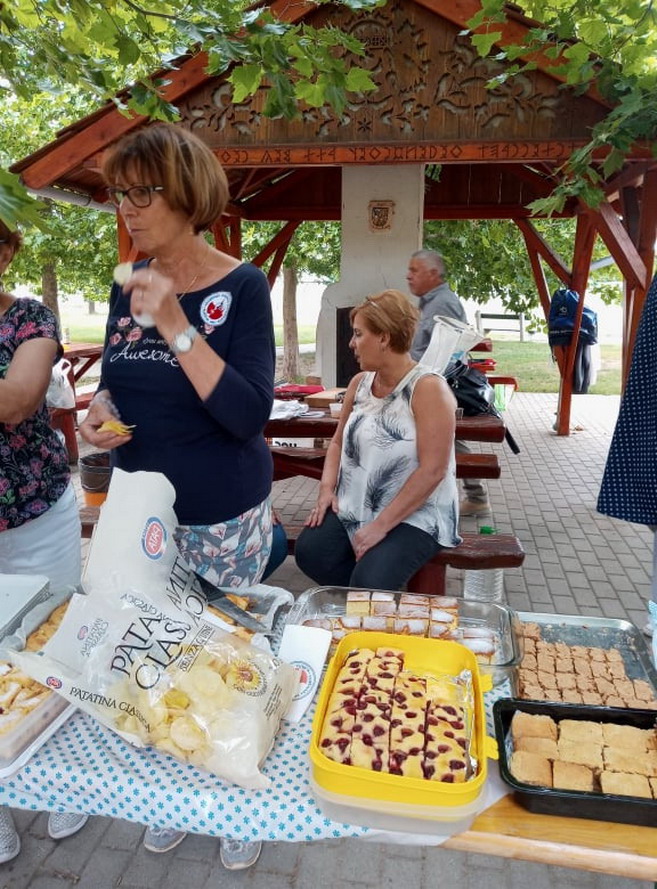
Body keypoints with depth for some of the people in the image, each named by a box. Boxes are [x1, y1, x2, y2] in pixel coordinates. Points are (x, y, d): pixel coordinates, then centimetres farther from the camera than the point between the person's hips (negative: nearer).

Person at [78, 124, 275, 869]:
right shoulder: (128, 283, 3)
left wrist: (176, 325, -28)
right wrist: (98, 409, -8)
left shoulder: (241, 286, -14)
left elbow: (249, 415, -22)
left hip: (223, 519, -5)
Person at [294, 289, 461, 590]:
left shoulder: (428, 388, -16)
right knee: (309, 551, -16)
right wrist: (327, 489, -2)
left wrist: (381, 525, -21)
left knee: (369, 583, -28)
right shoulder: (359, 383, 7)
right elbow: (339, 442, 16)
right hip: (354, 507, 7)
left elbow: (432, 471, -21)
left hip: (415, 515, -6)